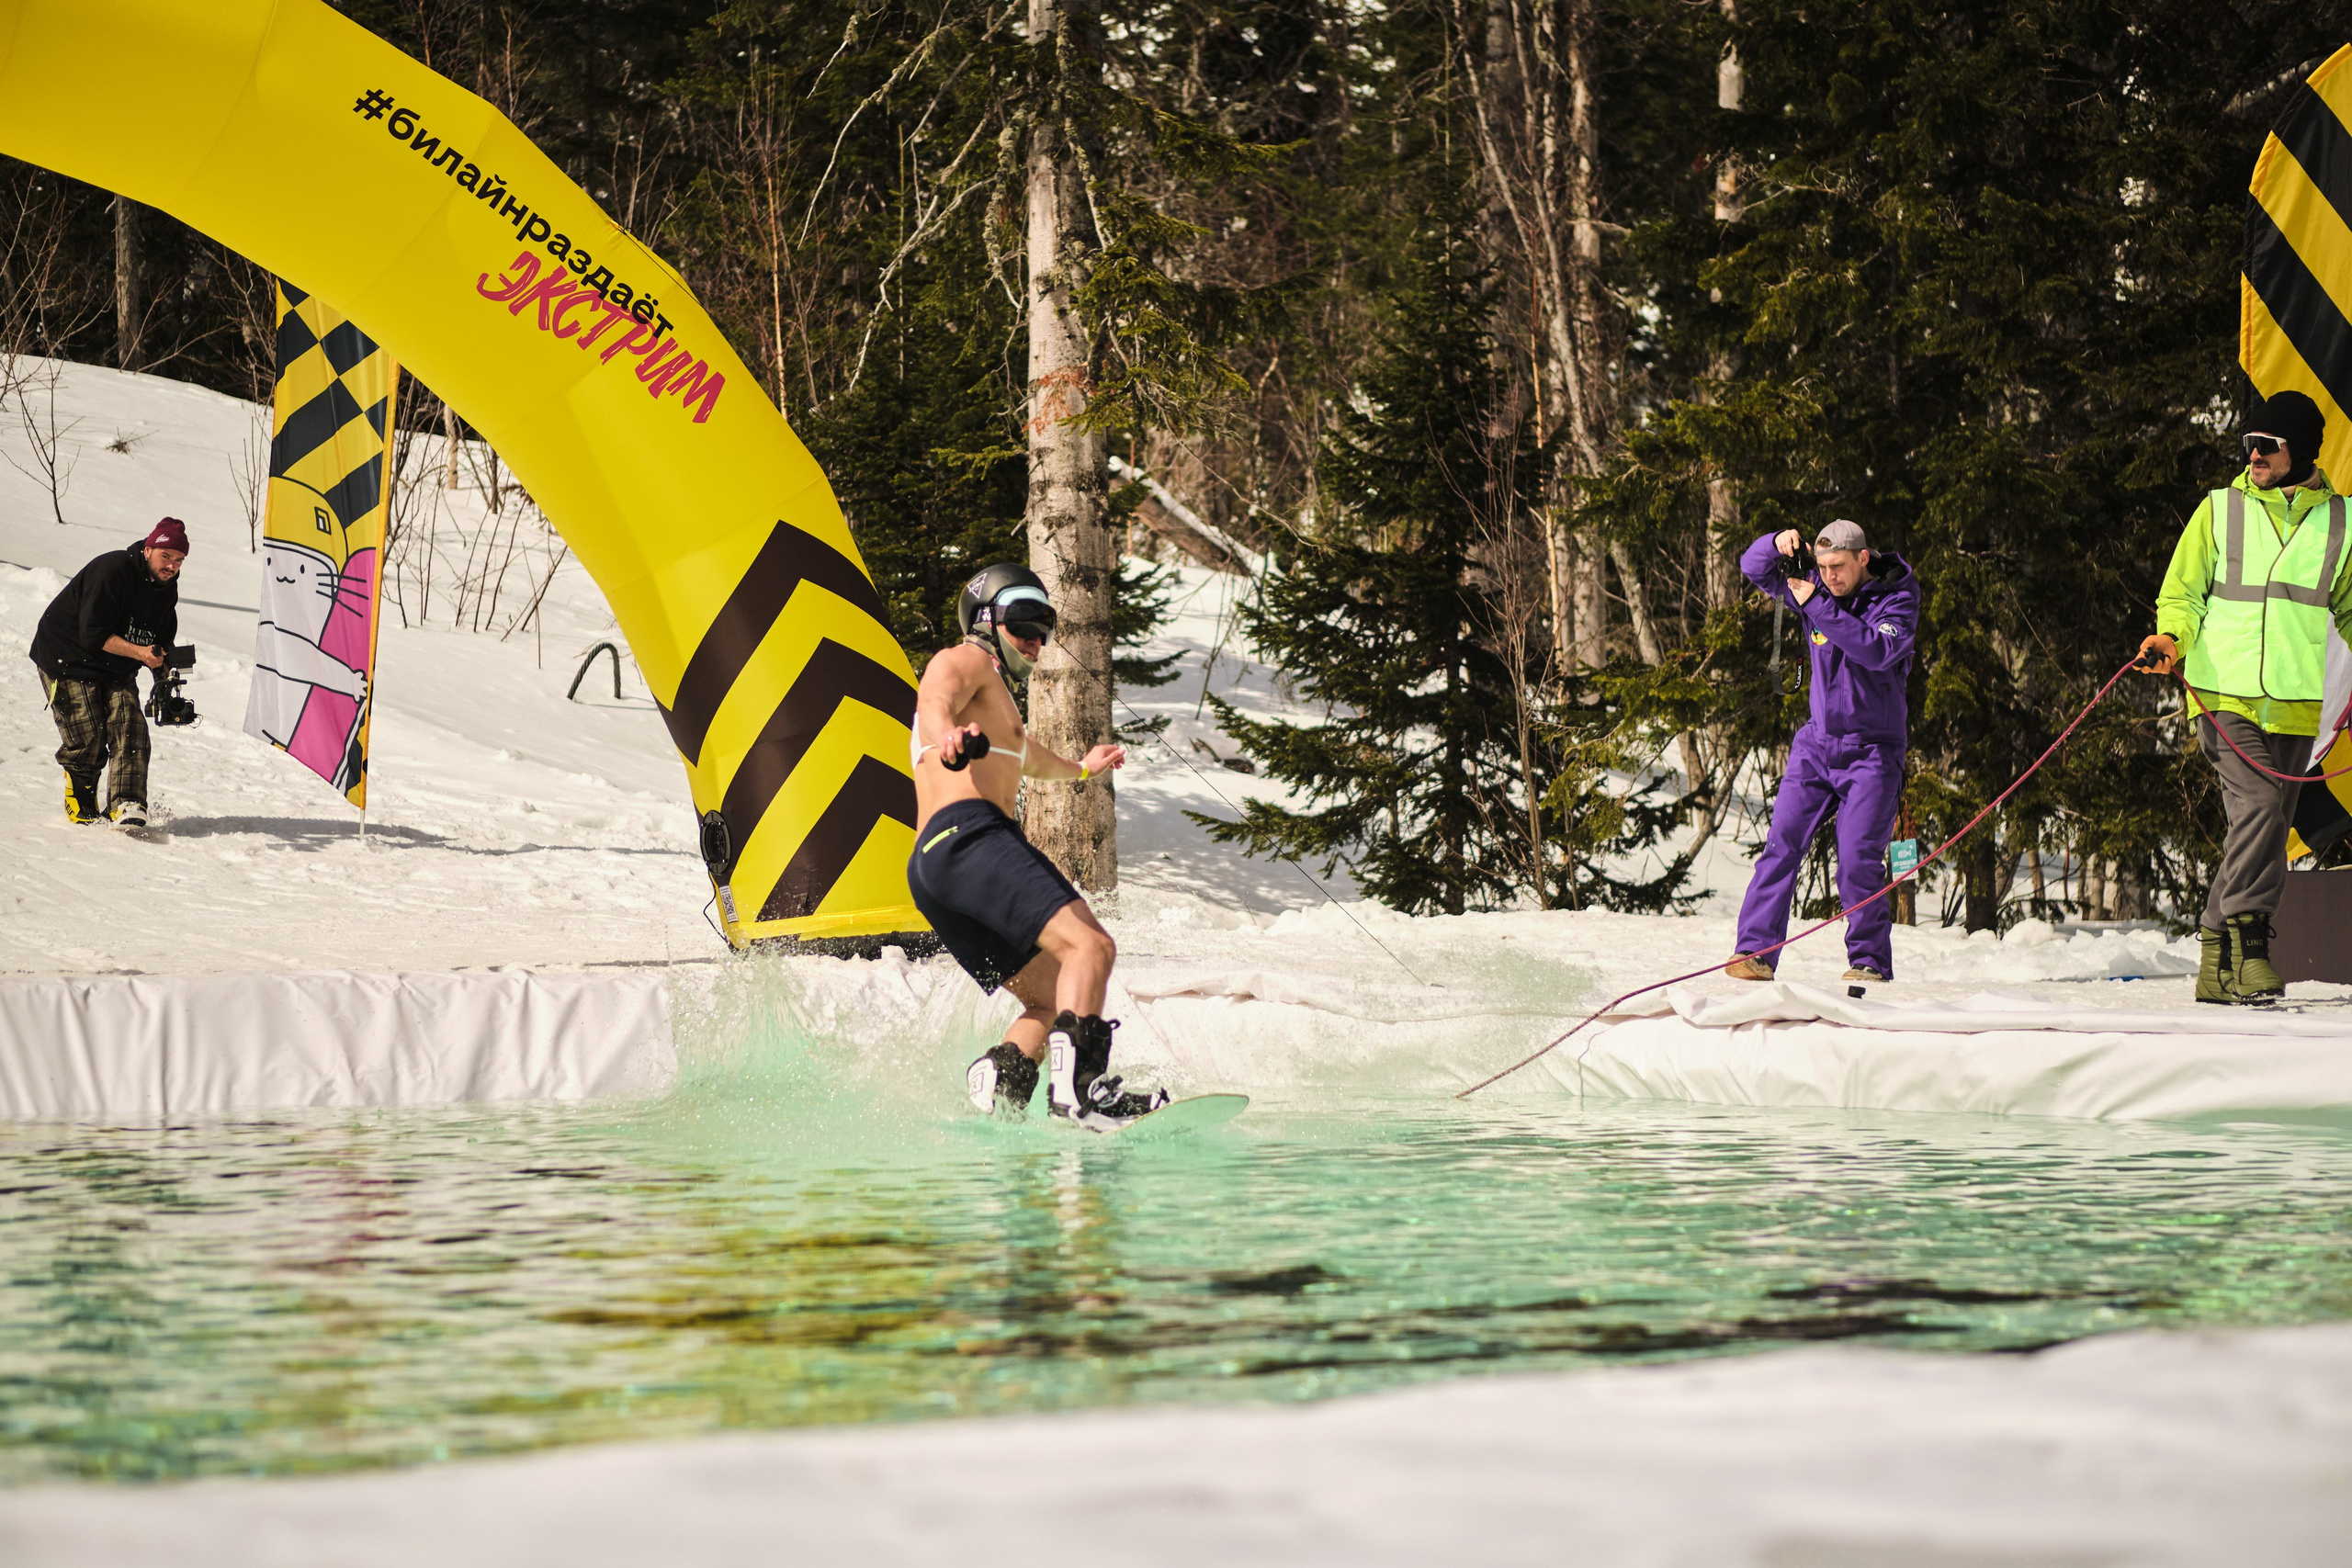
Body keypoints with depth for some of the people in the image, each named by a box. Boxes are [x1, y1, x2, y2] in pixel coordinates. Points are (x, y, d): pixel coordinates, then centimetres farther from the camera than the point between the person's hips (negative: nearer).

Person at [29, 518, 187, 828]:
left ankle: (126, 806, -19)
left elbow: (163, 642, 12)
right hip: (69, 660, -7)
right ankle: (79, 805, 10)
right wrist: (138, 652, -36)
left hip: (117, 669, 7)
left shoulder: (167, 588, 1)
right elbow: (93, 635, -29)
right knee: (88, 737, -11)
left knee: (129, 729, -12)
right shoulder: (112, 571, -26)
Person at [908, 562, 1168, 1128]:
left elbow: (1029, 757, 62)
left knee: (1053, 1000, 7)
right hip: (968, 833, -10)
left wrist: (1082, 767, 81)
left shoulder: (998, 708, 39)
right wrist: (948, 737, -40)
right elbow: (933, 703, -17)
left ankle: (997, 1081, -19)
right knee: (1089, 944, -24)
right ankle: (1078, 1083, -42)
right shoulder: (964, 660, 9)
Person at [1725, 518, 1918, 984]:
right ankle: (1755, 951, -6)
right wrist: (1777, 544, -14)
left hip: (1872, 750, -4)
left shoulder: (1897, 599, -9)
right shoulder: (1816, 588, 4)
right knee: (1782, 843, -6)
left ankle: (1871, 962, 1)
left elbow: (1878, 651, -26)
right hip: (1817, 742, 4)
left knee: (1858, 861, -11)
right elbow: (1754, 568, 9)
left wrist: (1818, 607, -28)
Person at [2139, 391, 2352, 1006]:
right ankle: (2245, 940, -17)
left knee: (2263, 826, 4)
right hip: (2225, 694, -3)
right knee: (2259, 806, -20)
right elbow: (2182, 591, 8)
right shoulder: (2221, 510, 7)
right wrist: (2173, 638, -12)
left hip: (2295, 703, 3)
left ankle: (2221, 964, 11)